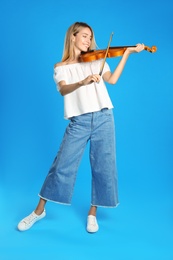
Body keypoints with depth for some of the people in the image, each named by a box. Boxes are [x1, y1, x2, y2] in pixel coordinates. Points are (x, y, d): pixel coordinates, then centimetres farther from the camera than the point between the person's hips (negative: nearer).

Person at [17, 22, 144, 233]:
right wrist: (82, 82, -33)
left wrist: (127, 53, -7)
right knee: (62, 165, -1)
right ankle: (39, 210, 16)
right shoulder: (61, 67, 6)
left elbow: (112, 80, -3)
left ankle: (92, 213, 20)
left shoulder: (96, 60, 13)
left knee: (103, 166, 3)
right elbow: (63, 90, -14)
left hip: (103, 118, 3)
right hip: (78, 122, -2)